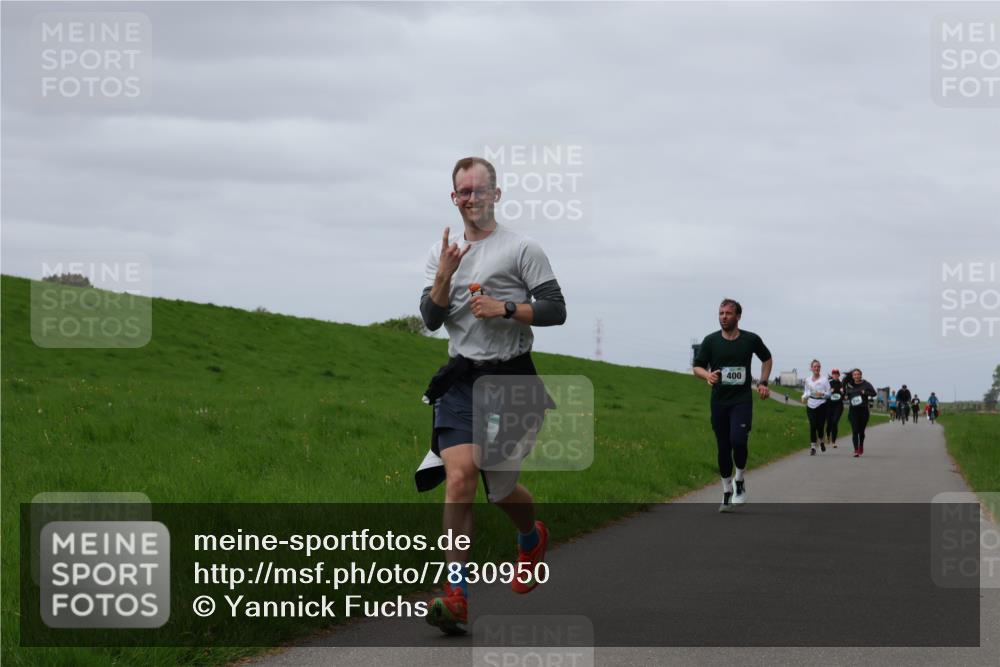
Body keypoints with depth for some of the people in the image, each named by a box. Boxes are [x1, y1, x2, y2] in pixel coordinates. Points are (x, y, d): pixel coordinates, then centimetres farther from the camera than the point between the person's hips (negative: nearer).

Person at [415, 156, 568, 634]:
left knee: (500, 489, 6)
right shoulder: (441, 253, 12)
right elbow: (431, 320, 4)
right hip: (461, 380, 2)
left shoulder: (521, 249, -1)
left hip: (510, 379, -2)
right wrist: (445, 276, -12)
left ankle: (533, 538, 43)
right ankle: (457, 596, -21)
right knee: (459, 478, -18)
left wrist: (507, 309, -17)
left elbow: (556, 309, -3)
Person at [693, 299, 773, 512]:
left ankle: (740, 481, 4)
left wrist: (763, 383, 7)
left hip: (742, 400, -2)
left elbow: (767, 358, 18)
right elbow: (697, 366, 5)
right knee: (723, 447, 6)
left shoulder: (751, 340, -1)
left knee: (738, 440, -21)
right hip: (719, 402, 2)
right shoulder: (710, 341, 0)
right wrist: (707, 375, -17)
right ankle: (727, 493, 19)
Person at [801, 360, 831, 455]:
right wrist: (804, 397, -3)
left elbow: (829, 394, 2)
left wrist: (822, 394, -17)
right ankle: (813, 446, -4)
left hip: (821, 405, -1)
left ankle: (821, 440, 32)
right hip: (811, 405, 1)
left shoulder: (824, 380, 2)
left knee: (820, 425, -1)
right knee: (812, 425, -8)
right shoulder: (808, 380, 10)